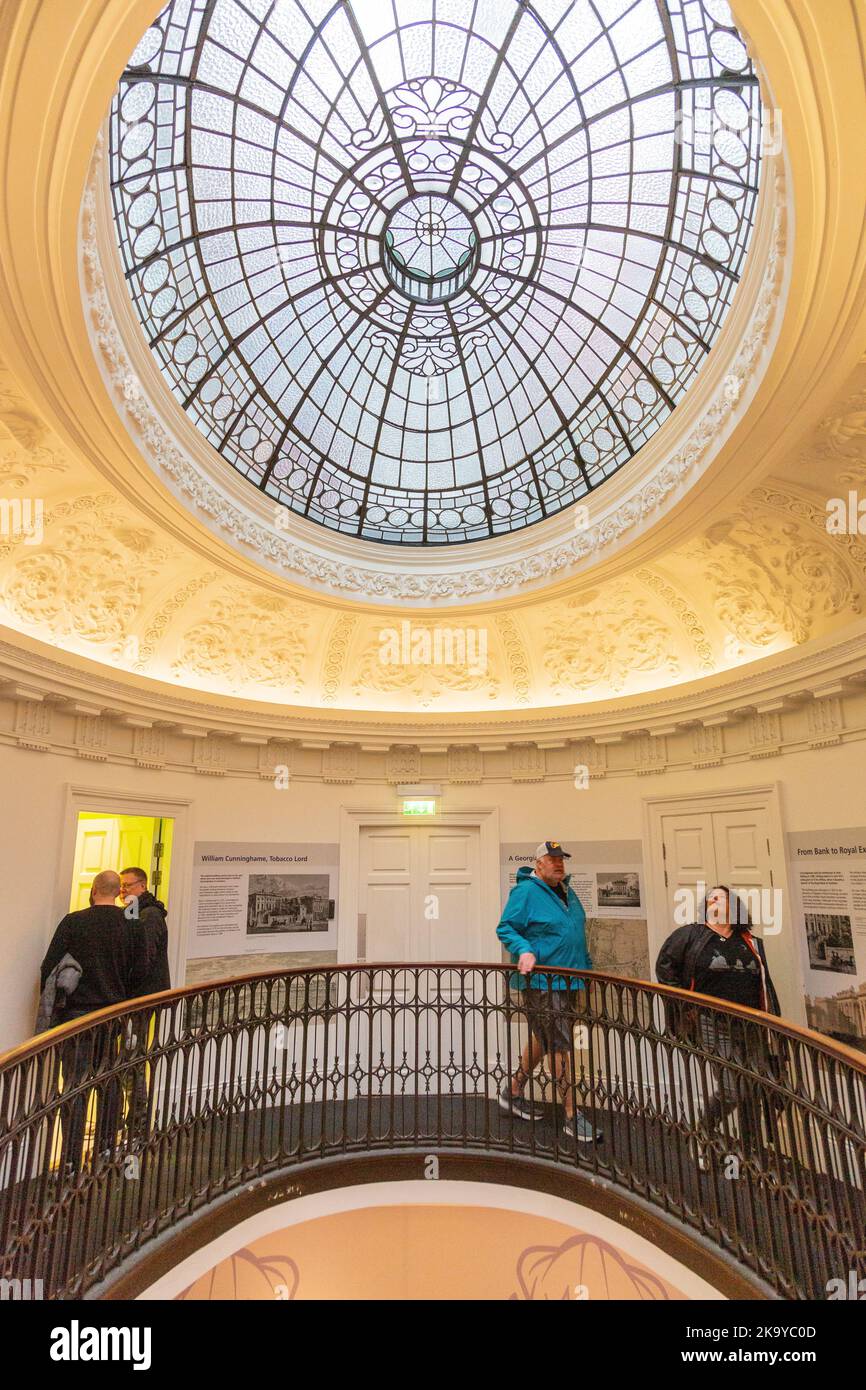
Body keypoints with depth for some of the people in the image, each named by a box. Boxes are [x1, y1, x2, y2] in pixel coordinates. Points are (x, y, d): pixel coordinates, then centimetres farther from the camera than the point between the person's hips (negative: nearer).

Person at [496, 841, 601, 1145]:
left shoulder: (567, 892, 12)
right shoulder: (525, 892, -13)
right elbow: (505, 928, -13)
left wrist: (585, 970, 20)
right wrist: (525, 950, -29)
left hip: (568, 982, 9)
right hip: (540, 982, -8)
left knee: (542, 1040, 18)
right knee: (560, 1045, -5)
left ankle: (513, 1092, 35)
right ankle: (572, 1117, 5)